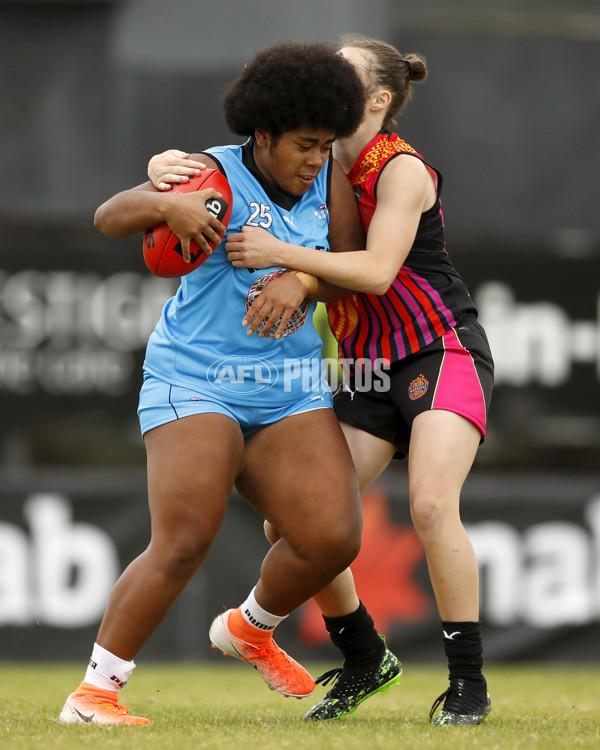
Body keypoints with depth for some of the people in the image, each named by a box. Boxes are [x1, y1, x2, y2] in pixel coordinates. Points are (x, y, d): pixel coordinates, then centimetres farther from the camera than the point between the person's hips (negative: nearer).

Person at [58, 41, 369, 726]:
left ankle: (249, 629, 24)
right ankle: (91, 696, -8)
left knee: (333, 537, -6)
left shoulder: (329, 181, 3)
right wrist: (165, 204, -41)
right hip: (196, 381, -6)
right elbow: (108, 217, -19)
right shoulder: (217, 176, -13)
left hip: (289, 389, 6)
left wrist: (301, 279, -16)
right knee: (182, 545, -18)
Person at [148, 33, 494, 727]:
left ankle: (468, 684, -20)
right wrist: (172, 163, -10)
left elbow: (376, 272, -24)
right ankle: (362, 663, 17)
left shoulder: (402, 170, -12)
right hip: (370, 370, 7)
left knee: (430, 505, -29)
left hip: (443, 351, -7)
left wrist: (280, 254, -32)